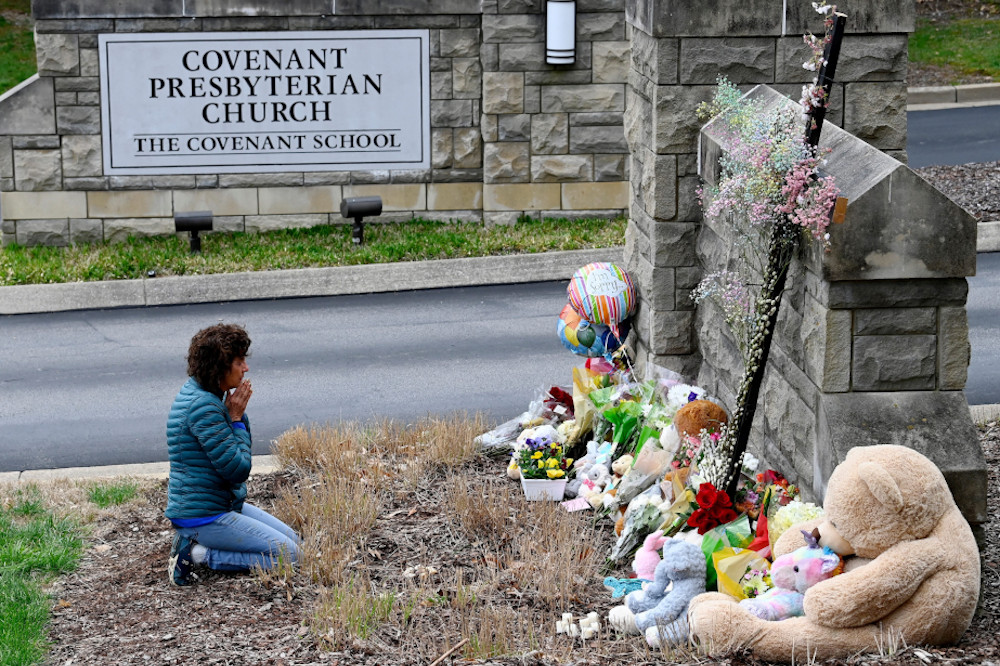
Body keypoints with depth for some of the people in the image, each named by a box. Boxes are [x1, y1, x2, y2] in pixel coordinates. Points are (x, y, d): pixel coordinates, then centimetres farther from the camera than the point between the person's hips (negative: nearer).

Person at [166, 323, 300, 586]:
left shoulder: (194, 390, 8)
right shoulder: (204, 407, -24)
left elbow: (238, 457, 15)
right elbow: (237, 469, -21)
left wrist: (237, 413, -1)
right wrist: (236, 418, -13)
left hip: (224, 503, 10)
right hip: (203, 515, -10)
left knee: (293, 539, 15)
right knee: (289, 554, -11)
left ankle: (194, 544, 10)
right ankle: (196, 554, -8)